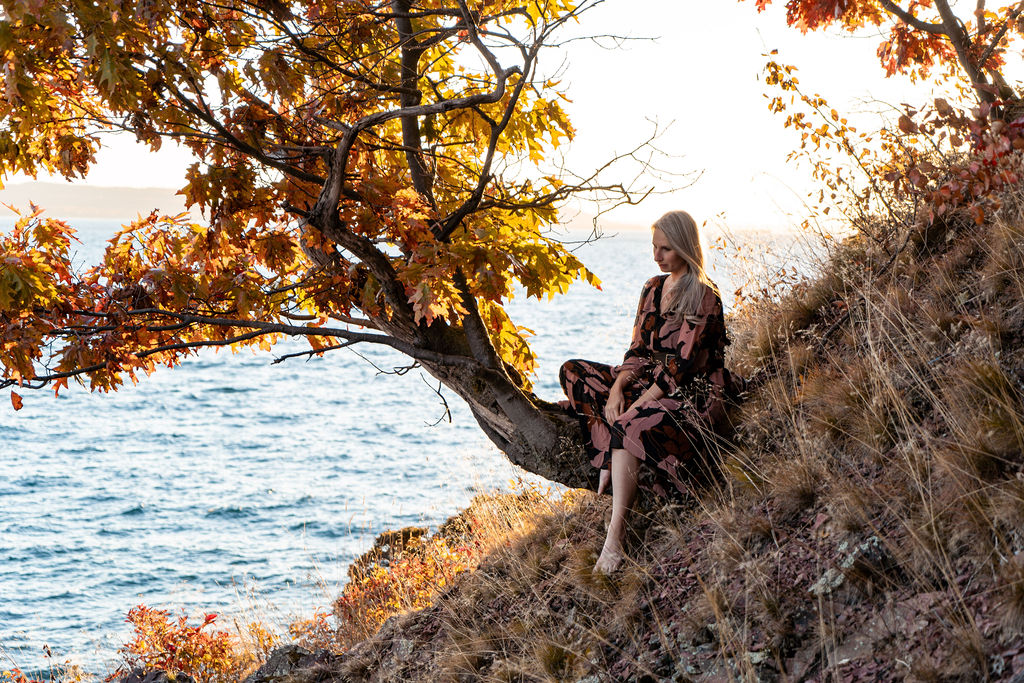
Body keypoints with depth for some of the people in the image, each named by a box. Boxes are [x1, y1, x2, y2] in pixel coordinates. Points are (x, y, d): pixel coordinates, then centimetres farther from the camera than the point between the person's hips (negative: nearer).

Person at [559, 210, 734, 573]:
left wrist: (638, 404, -23)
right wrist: (617, 388, -11)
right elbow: (639, 349, 8)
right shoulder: (653, 288, 11)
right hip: (650, 381, 9)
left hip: (690, 395, -9)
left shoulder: (704, 297, -13)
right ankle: (609, 466, -13)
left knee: (628, 425, -37)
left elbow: (682, 364, -19)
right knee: (574, 372, -5)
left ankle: (615, 540, -40)